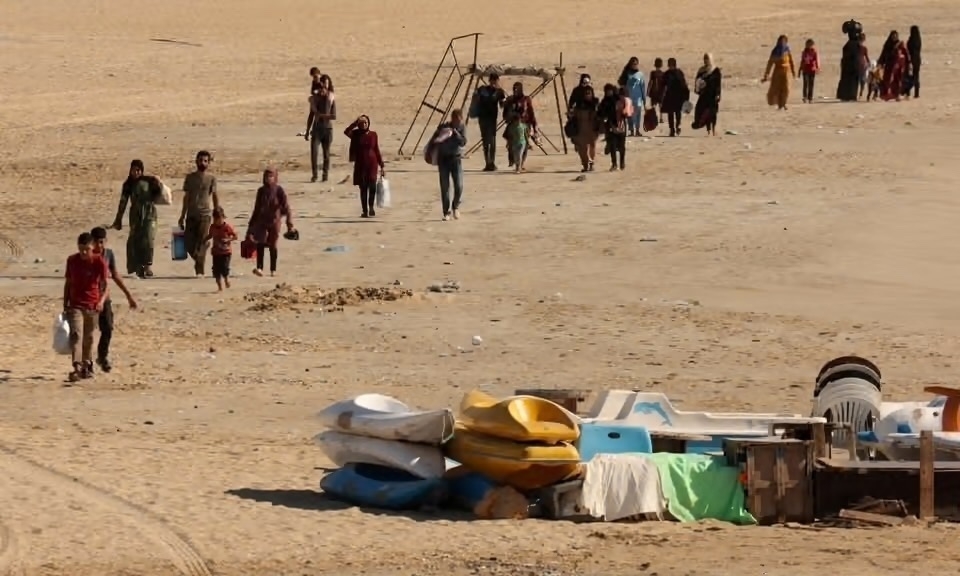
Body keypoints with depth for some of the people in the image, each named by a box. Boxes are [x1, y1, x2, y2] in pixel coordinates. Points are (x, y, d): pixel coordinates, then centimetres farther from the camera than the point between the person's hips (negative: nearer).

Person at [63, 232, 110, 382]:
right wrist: (65, 305, 9)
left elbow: (105, 285, -9)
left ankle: (87, 367, 26)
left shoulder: (99, 262, -8)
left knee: (89, 338, 10)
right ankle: (77, 368, -26)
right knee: (76, 334, -16)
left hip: (93, 307, 0)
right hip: (75, 305, 0)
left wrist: (102, 301, -28)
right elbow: (68, 283, 8)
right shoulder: (72, 261, -1)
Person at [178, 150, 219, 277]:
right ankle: (199, 261, 23)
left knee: (202, 243, -9)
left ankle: (199, 270, -4)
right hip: (191, 214, 3)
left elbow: (215, 197, 1)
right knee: (188, 242, -1)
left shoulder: (211, 178, 2)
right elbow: (186, 197, 15)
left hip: (205, 214, -3)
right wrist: (182, 216, 14)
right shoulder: (190, 177, 10)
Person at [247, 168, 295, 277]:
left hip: (274, 221, -3)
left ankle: (273, 270, 13)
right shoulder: (261, 191, 9)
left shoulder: (279, 190, -3)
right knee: (260, 244, -13)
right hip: (261, 220, 3)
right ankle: (259, 268, -16)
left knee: (272, 245, 4)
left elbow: (286, 207, -5)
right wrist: (251, 224, 18)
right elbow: (257, 208, 16)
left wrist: (289, 223, -11)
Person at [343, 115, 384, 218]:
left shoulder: (373, 134, 4)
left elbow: (377, 151, 9)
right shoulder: (356, 134, 2)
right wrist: (356, 122, -20)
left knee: (372, 185, -18)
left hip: (372, 164, 0)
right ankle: (365, 211, 12)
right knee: (363, 188, 4)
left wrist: (382, 166, 8)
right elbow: (346, 132, -20)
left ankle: (371, 207, -1)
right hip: (360, 164, 0)